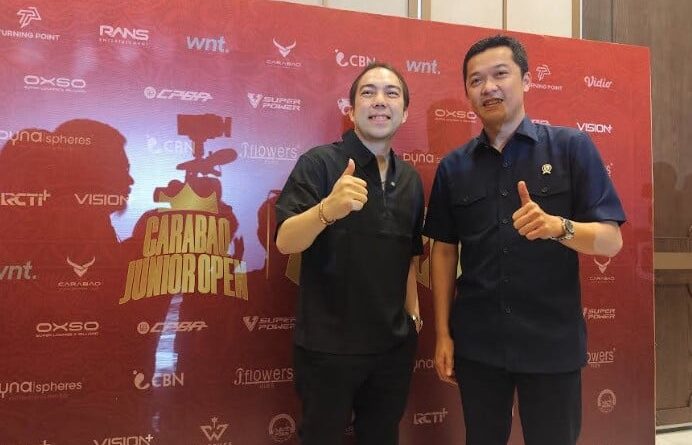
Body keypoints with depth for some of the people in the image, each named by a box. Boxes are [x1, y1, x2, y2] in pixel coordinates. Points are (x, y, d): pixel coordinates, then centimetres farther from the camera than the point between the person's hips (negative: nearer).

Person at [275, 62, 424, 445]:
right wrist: (328, 209, -37)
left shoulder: (410, 179, 8)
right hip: (328, 345, -5)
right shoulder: (319, 163, -11)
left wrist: (413, 312, 12)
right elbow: (285, 241, -20)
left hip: (394, 344, 5)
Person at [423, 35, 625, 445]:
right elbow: (444, 250, 6)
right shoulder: (453, 166, 3)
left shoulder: (572, 147, -4)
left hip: (553, 341, -2)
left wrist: (558, 226, -26)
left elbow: (611, 240, -6)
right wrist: (443, 333, 3)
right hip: (477, 341, 2)